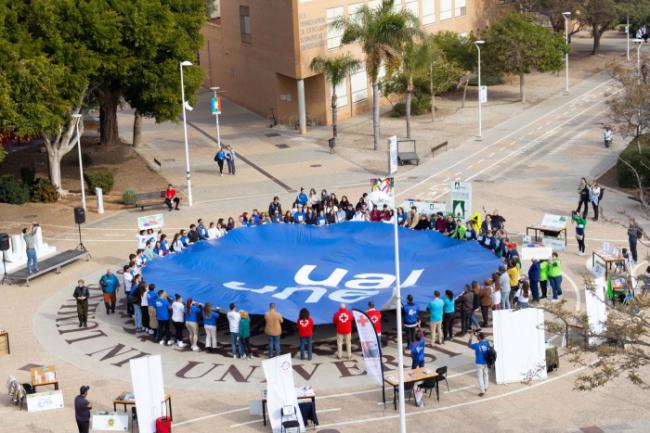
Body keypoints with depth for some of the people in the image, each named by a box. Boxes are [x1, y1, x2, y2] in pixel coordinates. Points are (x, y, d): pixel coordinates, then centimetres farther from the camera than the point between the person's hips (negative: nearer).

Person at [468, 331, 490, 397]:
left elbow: (469, 345, -6)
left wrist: (471, 338, 8)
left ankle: (482, 391, 1)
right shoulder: (487, 343, -8)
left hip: (479, 364, -6)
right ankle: (485, 388, 38)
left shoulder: (476, 345, -23)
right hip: (486, 362, 6)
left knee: (480, 377, 2)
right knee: (485, 375, 23)